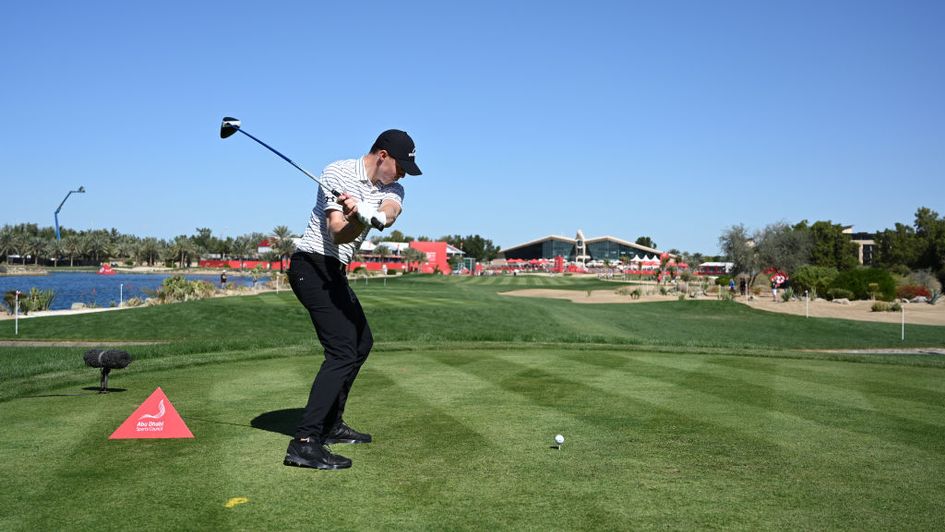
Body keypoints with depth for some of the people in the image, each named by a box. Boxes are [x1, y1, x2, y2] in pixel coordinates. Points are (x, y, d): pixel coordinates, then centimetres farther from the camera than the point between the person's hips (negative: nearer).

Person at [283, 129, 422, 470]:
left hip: (334, 272, 9)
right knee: (343, 350, -19)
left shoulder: (392, 189, 6)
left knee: (362, 341, 18)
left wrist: (370, 214, -42)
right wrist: (358, 219, -44)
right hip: (312, 266, -9)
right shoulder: (338, 173, -13)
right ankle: (304, 442, -23)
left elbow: (389, 213, -20)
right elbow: (337, 234, -23)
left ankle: (331, 424, 27)